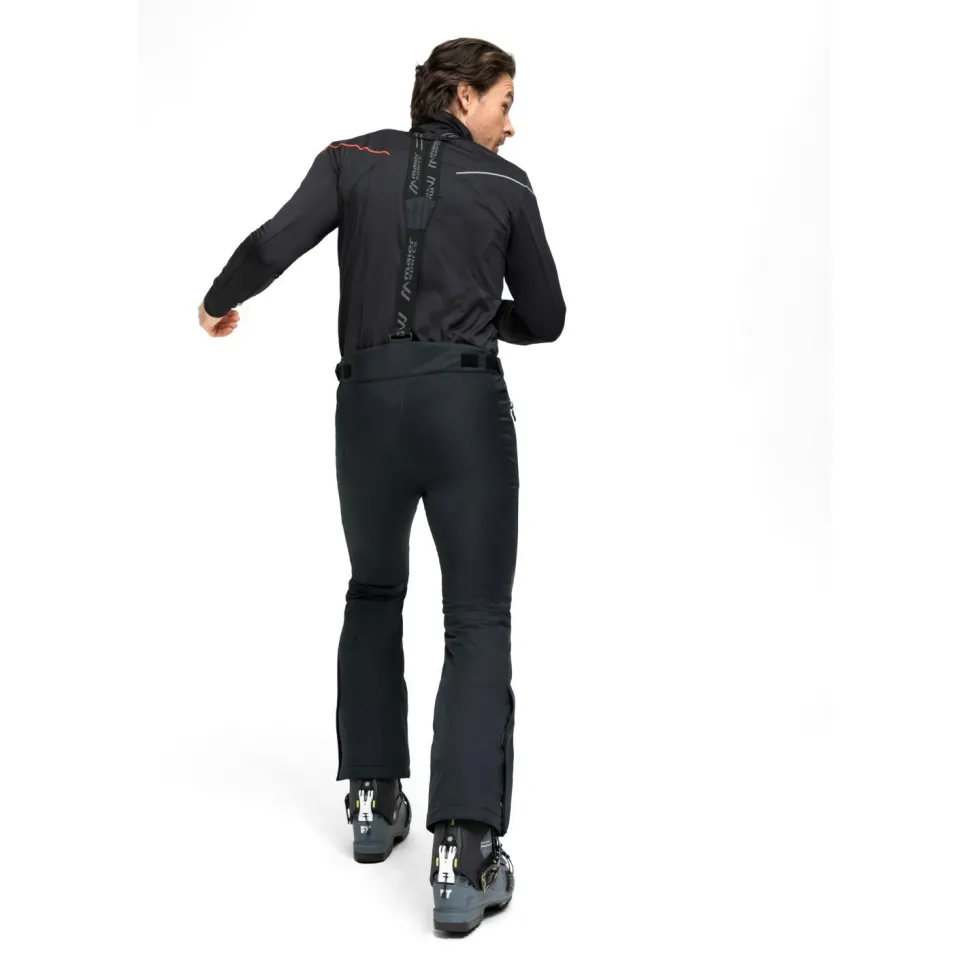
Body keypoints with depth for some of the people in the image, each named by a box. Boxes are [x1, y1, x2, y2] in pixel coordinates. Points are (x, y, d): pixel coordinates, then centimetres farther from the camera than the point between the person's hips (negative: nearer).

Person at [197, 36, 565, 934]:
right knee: (479, 623, -2)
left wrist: (219, 303, 13)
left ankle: (374, 800, 26)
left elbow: (274, 243, -7)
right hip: (467, 406, -2)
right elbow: (544, 320, 15)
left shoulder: (354, 159, 9)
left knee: (374, 593, 24)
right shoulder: (506, 184, 9)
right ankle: (462, 855, -16)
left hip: (370, 405, 3)